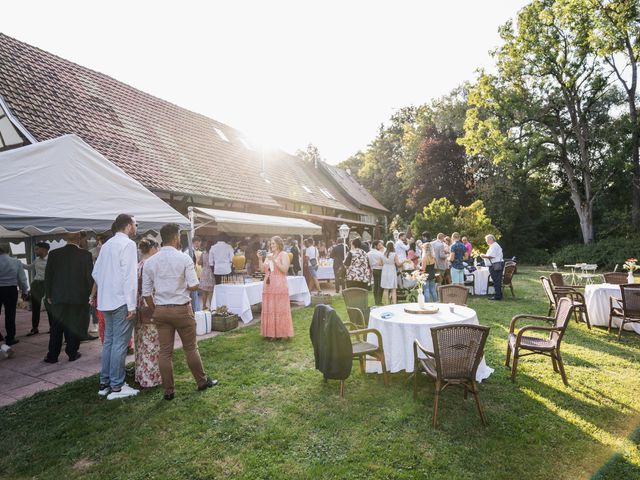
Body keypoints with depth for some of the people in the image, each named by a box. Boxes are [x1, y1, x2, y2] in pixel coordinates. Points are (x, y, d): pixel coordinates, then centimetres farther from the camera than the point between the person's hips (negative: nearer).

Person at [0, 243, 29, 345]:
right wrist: (24, 291, 12)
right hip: (11, 290, 0)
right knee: (10, 315, 6)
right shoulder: (16, 262, -6)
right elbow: (22, 279, -2)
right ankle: (10, 339, 11)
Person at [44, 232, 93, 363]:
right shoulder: (86, 254, -9)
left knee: (56, 328, 12)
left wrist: (48, 295, 12)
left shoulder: (54, 254, -1)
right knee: (75, 327, 9)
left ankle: (52, 356, 18)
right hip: (79, 297, -2)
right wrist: (88, 294, 4)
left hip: (58, 297, 2)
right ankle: (72, 353, 16)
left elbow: (48, 276, 3)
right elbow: (90, 276, -7)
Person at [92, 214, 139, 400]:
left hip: (106, 301, 8)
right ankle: (116, 387, 4)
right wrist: (132, 305, -17)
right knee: (120, 344, -2)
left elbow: (96, 272, 16)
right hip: (121, 301, -8)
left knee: (108, 341, 14)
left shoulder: (107, 245, 14)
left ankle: (104, 383, 22)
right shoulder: (128, 244, -12)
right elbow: (129, 276, -18)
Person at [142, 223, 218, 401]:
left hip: (161, 310, 3)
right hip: (182, 309, -3)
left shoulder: (150, 261, 0)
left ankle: (169, 391, 19)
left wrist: (154, 312, 13)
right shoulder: (184, 259, -11)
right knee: (191, 348, 11)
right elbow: (194, 286, -13)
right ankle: (202, 381, 25)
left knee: (165, 351, 10)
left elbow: (146, 293, 2)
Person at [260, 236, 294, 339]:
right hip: (268, 286, 6)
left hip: (279, 286, -6)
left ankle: (282, 333, 5)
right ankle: (271, 332, 14)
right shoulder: (269, 255, 16)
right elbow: (263, 270, 12)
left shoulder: (283, 254, -1)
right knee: (269, 309, 6)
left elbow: (284, 269, -13)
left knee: (280, 309, -3)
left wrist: (274, 260, -17)